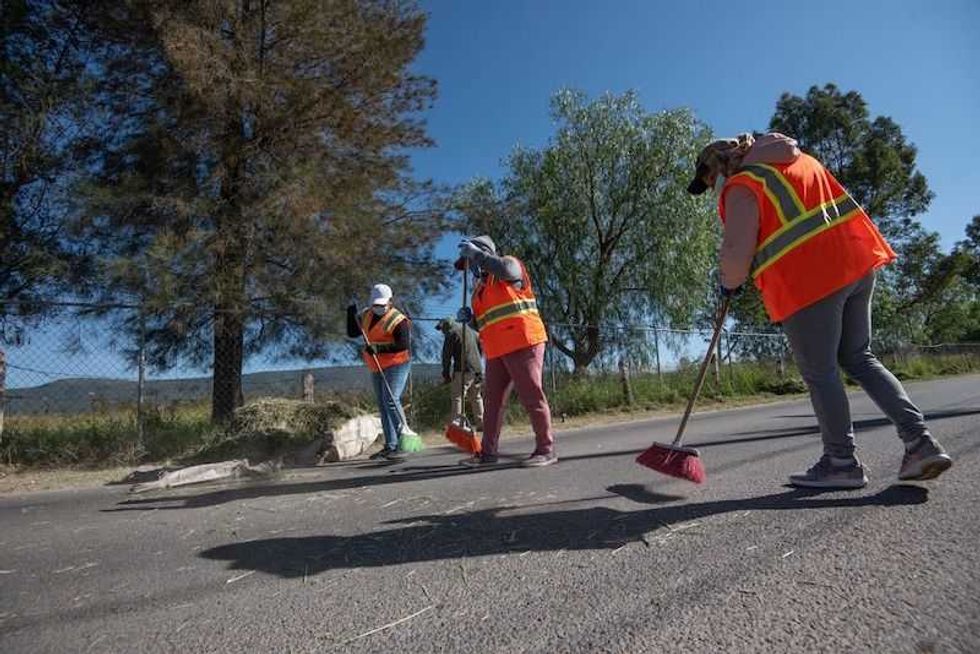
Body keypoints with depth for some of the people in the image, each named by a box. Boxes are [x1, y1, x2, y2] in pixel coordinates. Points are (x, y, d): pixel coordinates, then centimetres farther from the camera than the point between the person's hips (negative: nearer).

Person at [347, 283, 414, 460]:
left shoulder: (398, 320, -15)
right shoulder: (366, 316, 8)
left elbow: (403, 345, -25)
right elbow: (352, 333, 13)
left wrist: (379, 348, -31)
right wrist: (351, 314, -1)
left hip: (396, 365, -7)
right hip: (377, 368, 8)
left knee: (390, 400, -22)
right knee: (383, 406, 9)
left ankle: (404, 430, -9)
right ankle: (390, 446, 15)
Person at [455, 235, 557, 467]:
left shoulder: (510, 264, 5)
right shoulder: (480, 288, 26)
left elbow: (506, 269, -22)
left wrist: (475, 253, -12)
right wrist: (469, 319, 7)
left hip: (522, 343, -8)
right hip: (497, 351, 9)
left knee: (531, 395, -7)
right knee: (492, 400, 9)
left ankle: (546, 449, 1)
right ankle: (488, 452, 17)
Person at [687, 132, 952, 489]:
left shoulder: (741, 187, -6)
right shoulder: (798, 159, 21)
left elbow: (737, 251, -15)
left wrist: (730, 283, 4)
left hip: (808, 279, -8)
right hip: (855, 259, 9)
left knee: (820, 372, 2)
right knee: (859, 358, 17)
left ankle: (841, 462, 13)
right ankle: (920, 442, 12)